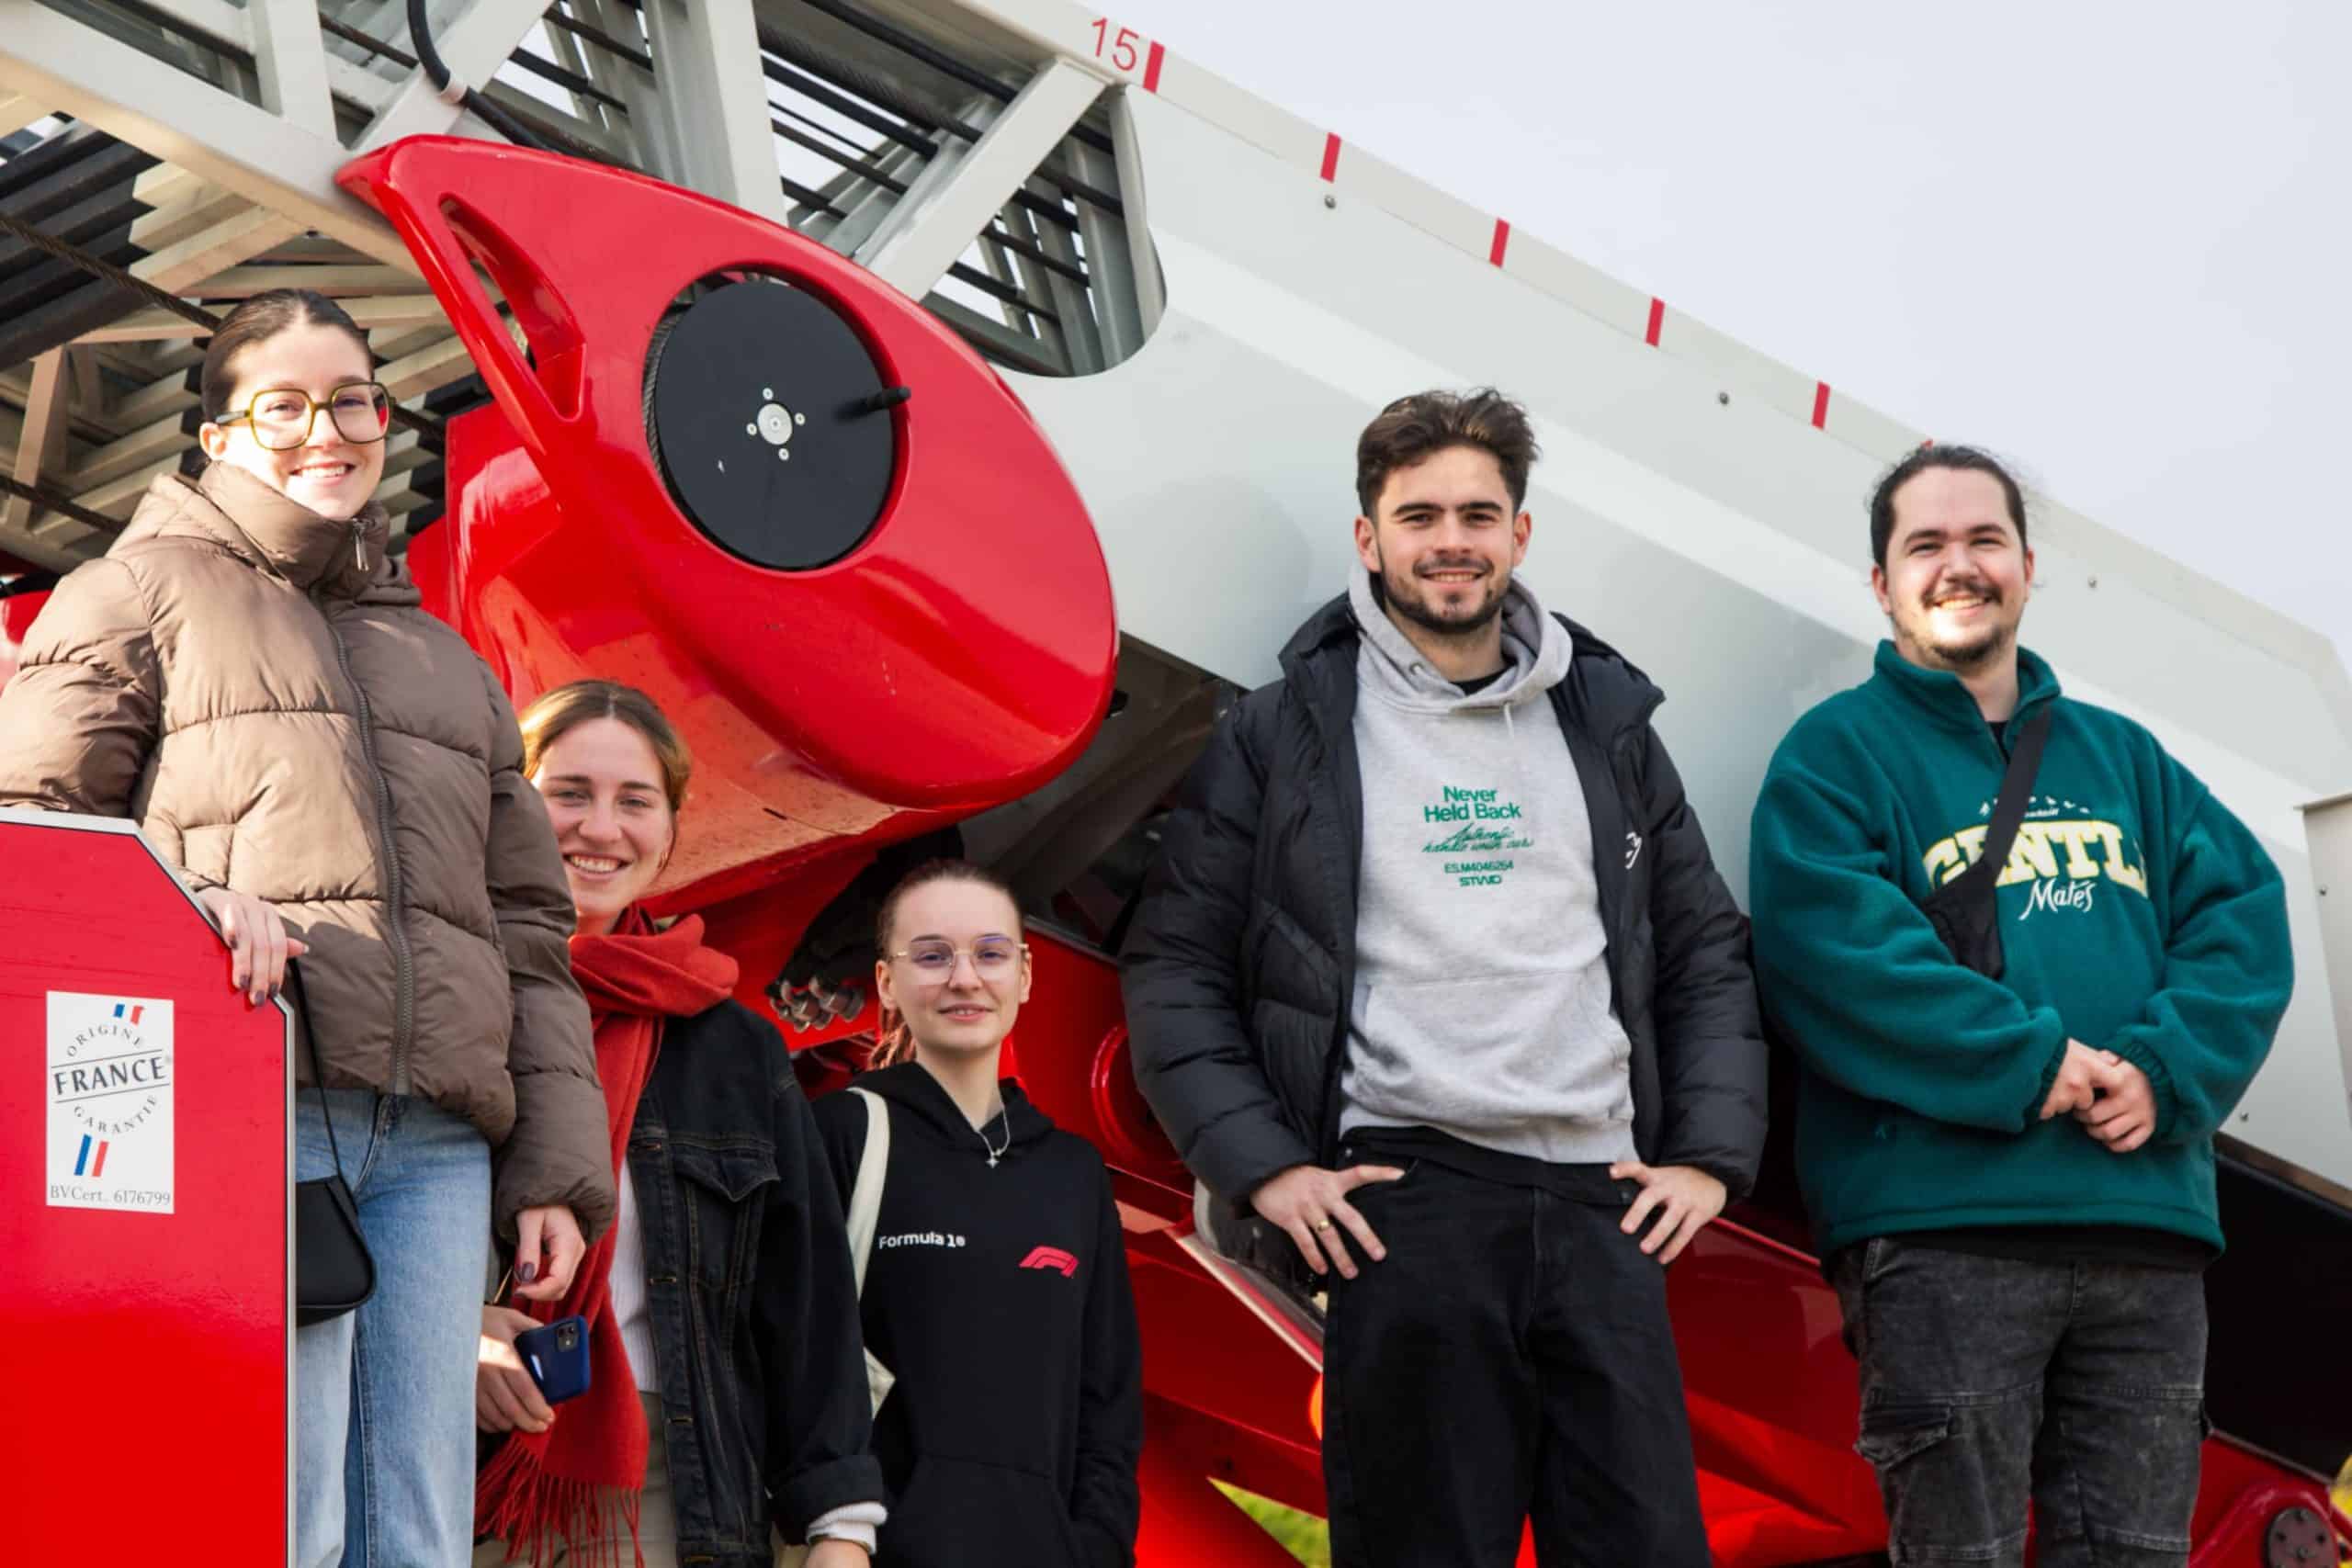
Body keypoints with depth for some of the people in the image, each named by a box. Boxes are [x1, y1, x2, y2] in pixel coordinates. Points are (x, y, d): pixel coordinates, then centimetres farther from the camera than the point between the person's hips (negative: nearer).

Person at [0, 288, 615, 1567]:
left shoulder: (448, 662, 30)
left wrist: (557, 1168, 14)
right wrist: (179, 898, -14)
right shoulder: (144, 592, 15)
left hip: (434, 1139, 5)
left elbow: (526, 925, 26)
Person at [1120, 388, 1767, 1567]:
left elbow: (1707, 952, 19)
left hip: (1603, 1202, 3)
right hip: (1401, 1200, -3)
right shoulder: (1283, 734, 5)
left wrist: (1709, 1156, 7)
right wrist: (1262, 1168, -7)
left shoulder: (1607, 722, 16)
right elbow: (1174, 969, 4)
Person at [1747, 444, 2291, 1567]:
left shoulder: (2123, 757, 22)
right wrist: (2028, 1064, -17)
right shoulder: (1840, 751, 6)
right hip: (1939, 1218, -5)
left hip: (2149, 1223, 5)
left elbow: (2244, 910, 9)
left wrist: (2165, 1071, -10)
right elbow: (1824, 942, -11)